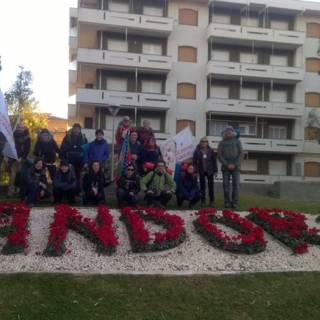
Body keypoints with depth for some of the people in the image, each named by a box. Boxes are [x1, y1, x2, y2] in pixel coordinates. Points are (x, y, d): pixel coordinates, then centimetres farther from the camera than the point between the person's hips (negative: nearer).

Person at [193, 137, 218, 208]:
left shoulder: (211, 151, 1)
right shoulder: (197, 151, -2)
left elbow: (214, 161, 3)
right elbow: (194, 161, -1)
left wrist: (216, 171, 0)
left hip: (210, 170, 0)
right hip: (201, 171, 0)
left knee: (211, 185, 1)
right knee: (202, 186, 6)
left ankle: (212, 201, 9)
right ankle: (203, 201, 14)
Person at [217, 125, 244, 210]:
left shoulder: (237, 141, 9)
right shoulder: (222, 142, 7)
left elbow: (241, 154, 3)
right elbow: (219, 155, 1)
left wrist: (235, 164, -10)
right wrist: (227, 165, -11)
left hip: (236, 167, 0)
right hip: (225, 167, 0)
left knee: (236, 185, -3)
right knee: (226, 185, 0)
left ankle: (235, 203, 0)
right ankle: (227, 202, 6)